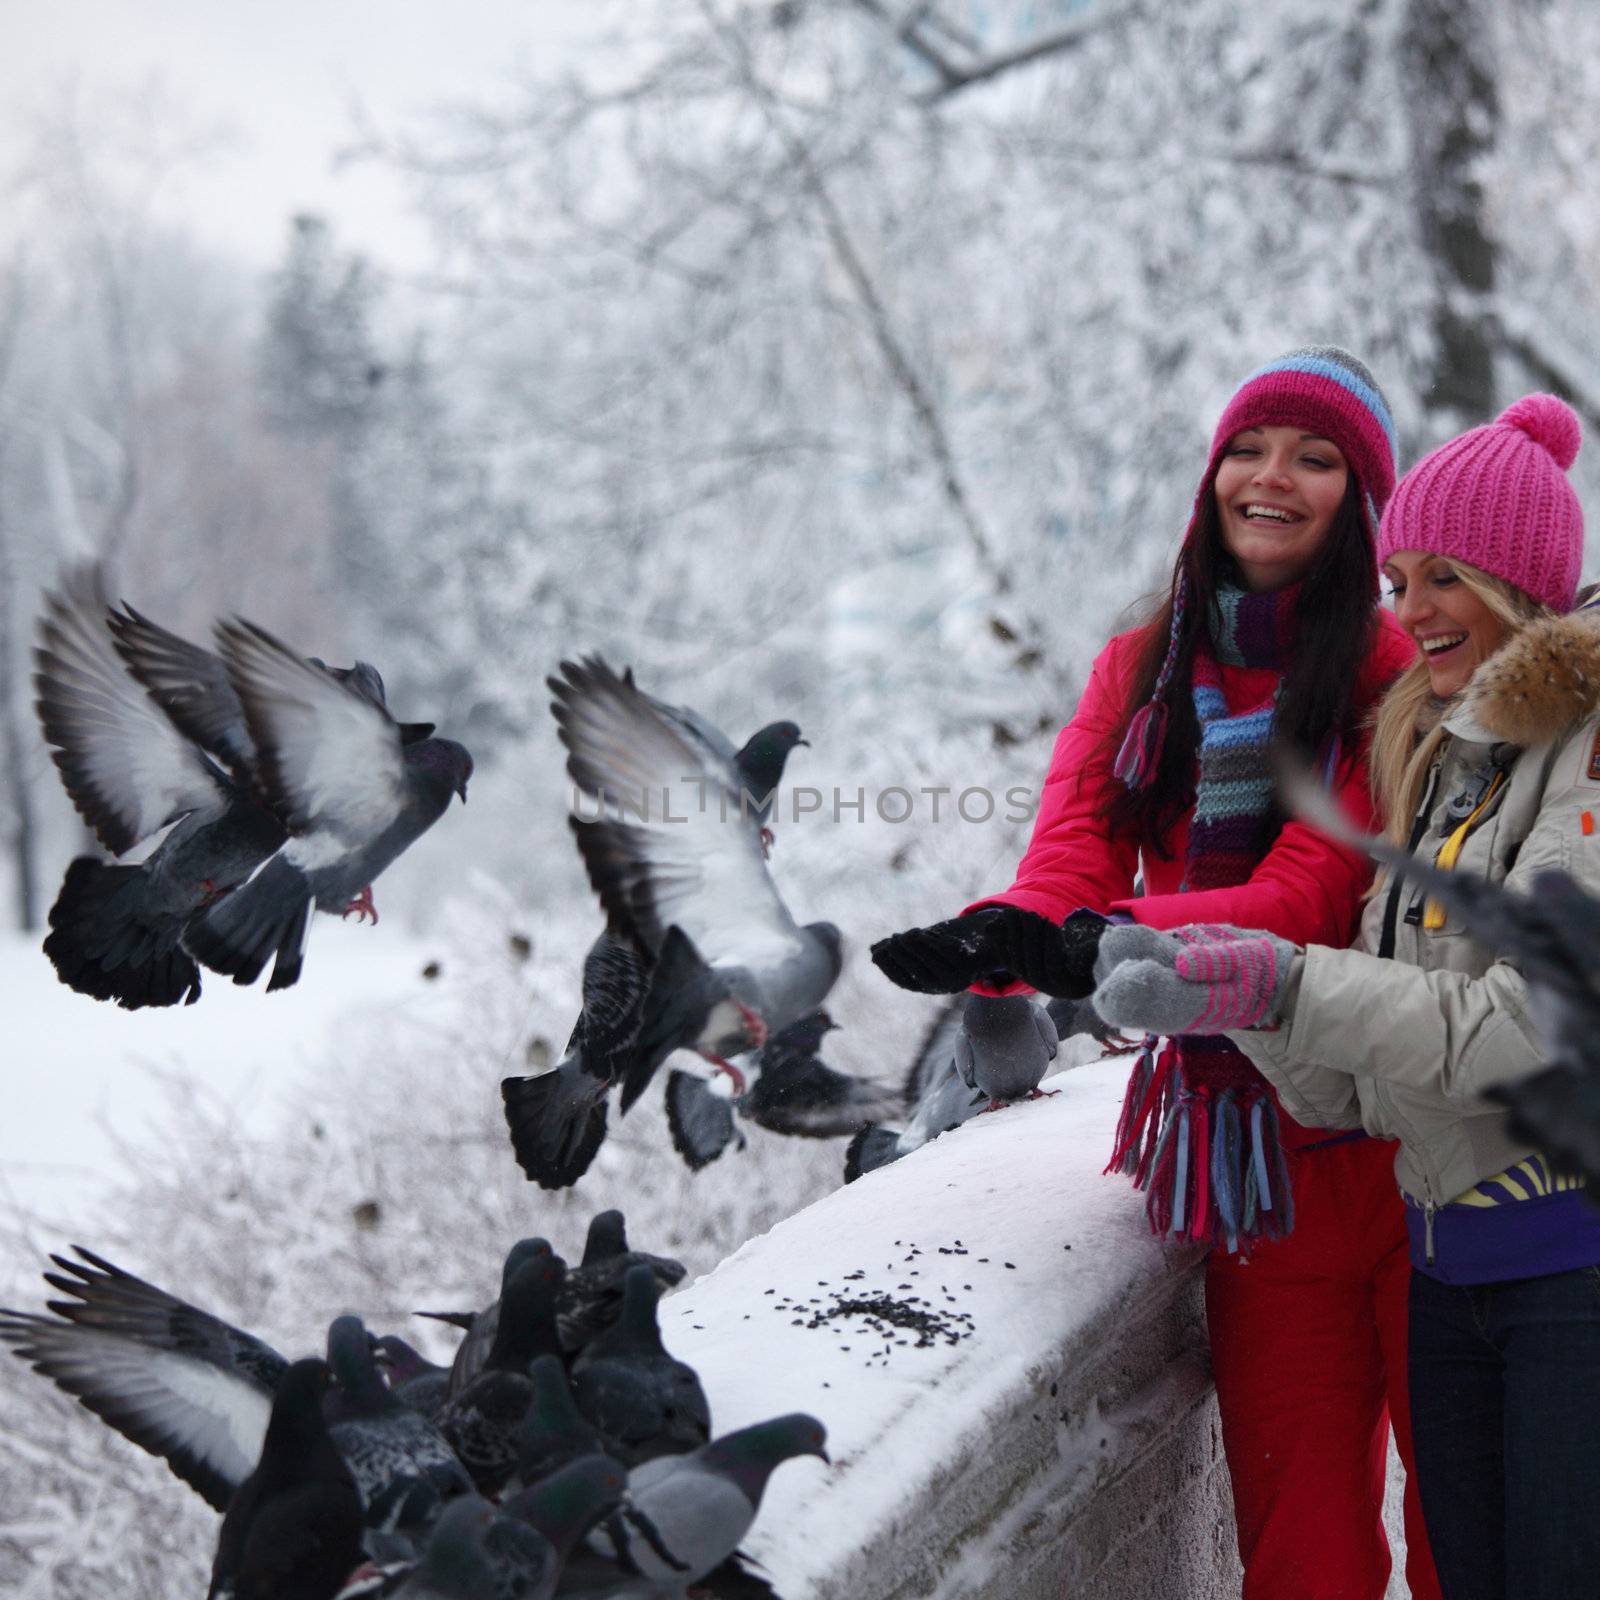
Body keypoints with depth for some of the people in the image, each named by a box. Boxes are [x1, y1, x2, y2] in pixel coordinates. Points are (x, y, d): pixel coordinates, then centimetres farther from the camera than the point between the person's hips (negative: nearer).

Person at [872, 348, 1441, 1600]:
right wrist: (999, 940, -27)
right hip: (1253, 1161, 4)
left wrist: (1115, 939, -34)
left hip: (1409, 1148, -3)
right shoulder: (1140, 671, 12)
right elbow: (1070, 862, -3)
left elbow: (1311, 893, -17)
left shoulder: (1394, 675, -4)